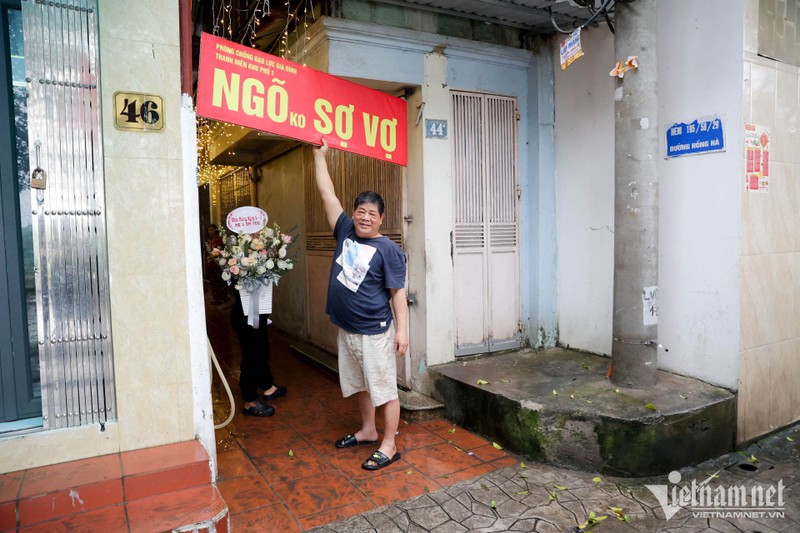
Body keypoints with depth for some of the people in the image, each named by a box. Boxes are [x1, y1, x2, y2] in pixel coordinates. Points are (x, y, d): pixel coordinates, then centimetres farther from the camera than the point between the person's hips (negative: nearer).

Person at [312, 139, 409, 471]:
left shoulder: (388, 249, -12)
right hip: (346, 329, 7)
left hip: (375, 332, -7)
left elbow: (398, 292, -12)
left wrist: (402, 330, -16)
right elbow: (327, 194, 6)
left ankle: (388, 446, 16)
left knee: (384, 388, 4)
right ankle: (368, 431, 39)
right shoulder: (345, 232, 4)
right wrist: (320, 155, 7)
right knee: (357, 384, 21)